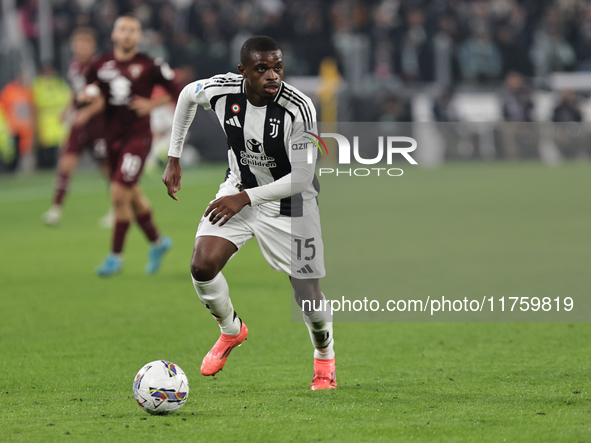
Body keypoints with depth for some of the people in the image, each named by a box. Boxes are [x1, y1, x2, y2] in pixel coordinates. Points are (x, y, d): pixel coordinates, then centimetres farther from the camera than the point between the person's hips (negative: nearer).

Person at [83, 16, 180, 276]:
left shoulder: (150, 66, -6)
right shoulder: (101, 66, 6)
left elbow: (175, 93, 2)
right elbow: (88, 95, 16)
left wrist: (151, 105, -11)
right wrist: (88, 96, -7)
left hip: (137, 137, -5)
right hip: (112, 137, 5)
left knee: (119, 192, -15)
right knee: (132, 196, 14)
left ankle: (116, 255, -4)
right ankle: (157, 242, 36)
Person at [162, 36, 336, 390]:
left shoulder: (299, 109, -30)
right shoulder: (221, 90, -19)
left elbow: (302, 177, -26)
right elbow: (187, 96, 6)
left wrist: (245, 198, -28)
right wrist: (174, 159, 8)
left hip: (289, 202, -3)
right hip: (239, 190, 3)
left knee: (307, 294, -5)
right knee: (202, 267, -14)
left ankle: (325, 356, 29)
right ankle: (232, 331, 18)